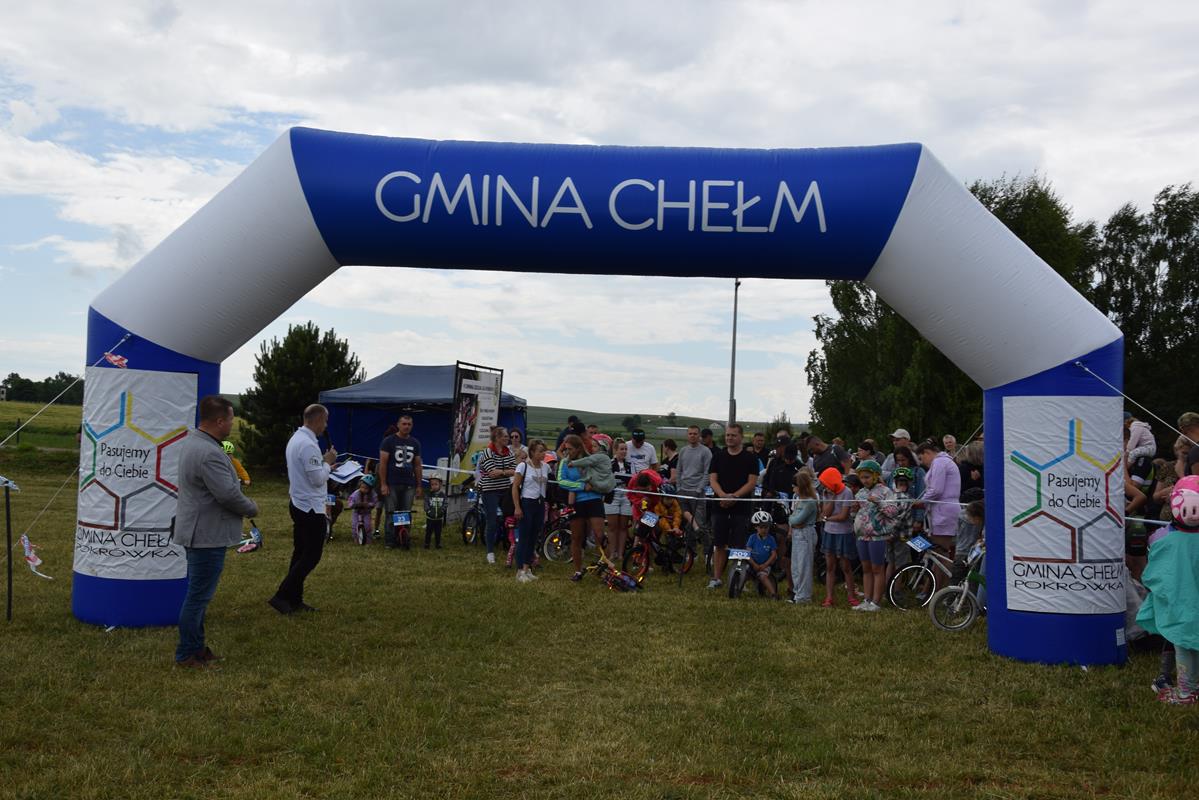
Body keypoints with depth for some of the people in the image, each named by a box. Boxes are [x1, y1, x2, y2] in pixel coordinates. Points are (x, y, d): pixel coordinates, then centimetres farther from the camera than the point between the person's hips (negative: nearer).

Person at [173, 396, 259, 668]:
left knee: (199, 594, 19)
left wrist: (245, 504, 9)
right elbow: (229, 494, -25)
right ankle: (187, 654, 8)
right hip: (207, 535, -11)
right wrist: (252, 508, -7)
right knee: (199, 596, -1)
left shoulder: (193, 442, 11)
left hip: (198, 532, 11)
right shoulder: (209, 453, -25)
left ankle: (196, 646, 29)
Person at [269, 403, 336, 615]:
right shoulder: (308, 445, -22)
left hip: (298, 504, 10)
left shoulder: (295, 438, 10)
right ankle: (282, 596, -5)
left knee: (300, 553, 14)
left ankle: (294, 600, 18)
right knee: (312, 556, -3)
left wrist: (324, 462, 10)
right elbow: (318, 479, -21)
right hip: (311, 508, -10)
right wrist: (328, 462, -6)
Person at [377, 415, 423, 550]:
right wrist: (383, 484, -9)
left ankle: (404, 541, 6)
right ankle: (389, 542, 3)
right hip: (392, 485, -3)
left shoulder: (415, 443, 14)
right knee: (391, 514, -3)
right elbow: (383, 463, -2)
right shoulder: (389, 441, 1)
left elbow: (417, 466, 16)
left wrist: (419, 486, 11)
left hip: (409, 485, 3)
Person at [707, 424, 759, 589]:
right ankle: (716, 577, 12)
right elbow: (712, 480, 4)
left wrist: (734, 496, -15)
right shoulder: (718, 456, 9)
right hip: (720, 506, 2)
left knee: (739, 546, -2)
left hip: (741, 508, -2)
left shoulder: (750, 458, 3)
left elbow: (752, 482, -4)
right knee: (720, 545, 6)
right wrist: (723, 495, -15)